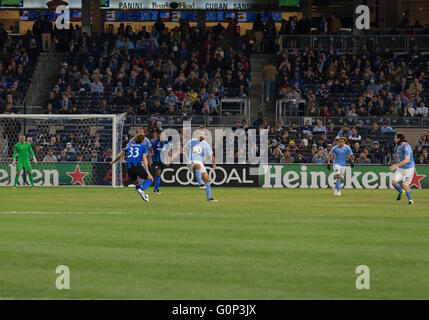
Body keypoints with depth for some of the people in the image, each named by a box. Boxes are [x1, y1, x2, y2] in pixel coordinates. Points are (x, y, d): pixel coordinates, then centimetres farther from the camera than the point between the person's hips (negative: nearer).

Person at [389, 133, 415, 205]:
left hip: (408, 169, -7)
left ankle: (410, 199, 14)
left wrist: (396, 165, -39)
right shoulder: (398, 146, 1)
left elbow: (407, 160, -35)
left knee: (405, 185, -8)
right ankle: (401, 192, 22)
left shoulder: (406, 147, -25)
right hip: (400, 168, 7)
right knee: (394, 182, -7)